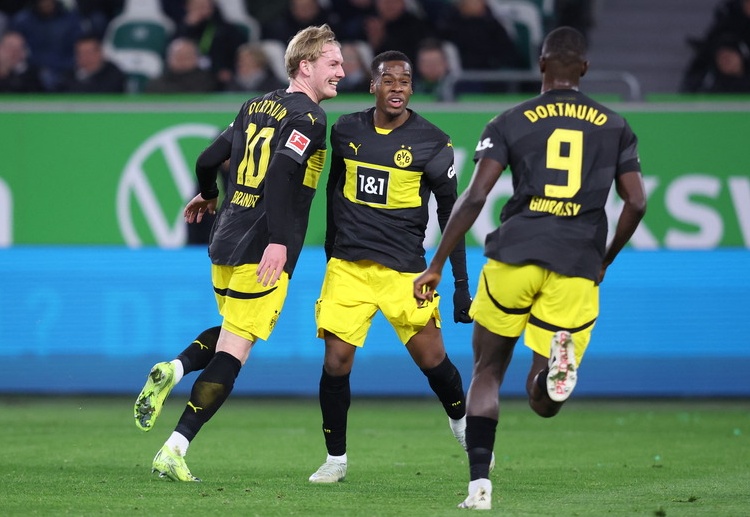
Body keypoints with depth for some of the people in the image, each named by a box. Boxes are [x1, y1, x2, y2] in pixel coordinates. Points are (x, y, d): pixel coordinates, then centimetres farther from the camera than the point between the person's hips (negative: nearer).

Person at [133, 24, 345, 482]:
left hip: (226, 241, 8)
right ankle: (175, 450, -11)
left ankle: (174, 370, 0)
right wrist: (279, 239, -29)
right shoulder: (309, 116, -9)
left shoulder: (257, 106, 14)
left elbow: (209, 160, 16)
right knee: (236, 348, -5)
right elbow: (280, 174, -24)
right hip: (263, 251, -8)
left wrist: (208, 196, 37)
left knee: (233, 332, 26)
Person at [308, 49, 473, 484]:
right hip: (348, 266, 2)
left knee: (432, 358, 0)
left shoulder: (432, 143, -7)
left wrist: (462, 284, -5)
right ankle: (336, 458, 9)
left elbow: (451, 215, -3)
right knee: (336, 363, -6)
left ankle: (461, 421, 31)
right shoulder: (347, 131, 4)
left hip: (404, 269, -2)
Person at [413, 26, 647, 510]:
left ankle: (479, 483, 3)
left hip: (515, 256, -1)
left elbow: (474, 197, -2)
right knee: (543, 403, 6)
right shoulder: (615, 126, 14)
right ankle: (559, 359, -31)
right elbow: (636, 203, 9)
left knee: (488, 371, 17)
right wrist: (604, 263, 23)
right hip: (576, 266, 1)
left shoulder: (511, 122, 7)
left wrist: (437, 266, 2)